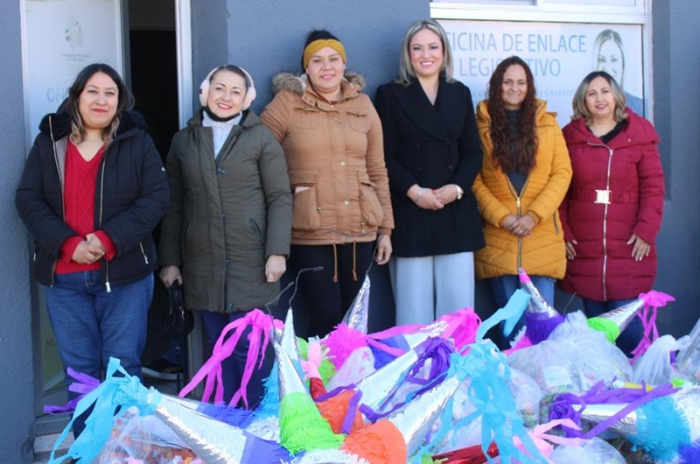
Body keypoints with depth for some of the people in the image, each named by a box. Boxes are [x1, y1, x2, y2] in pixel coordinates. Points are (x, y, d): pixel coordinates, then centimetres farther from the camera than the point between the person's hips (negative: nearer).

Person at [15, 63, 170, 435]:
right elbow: (28, 199, 0)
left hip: (124, 273, -2)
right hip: (64, 277, 2)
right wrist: (68, 243, -15)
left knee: (123, 367, 5)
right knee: (78, 370, 10)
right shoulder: (49, 141, 5)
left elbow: (156, 196, -6)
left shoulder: (137, 142, 1)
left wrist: (109, 239, -18)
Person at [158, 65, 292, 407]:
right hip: (202, 265, 3)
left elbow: (280, 198, -1)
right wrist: (170, 259, 9)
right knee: (218, 347, 7)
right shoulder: (184, 140, 11)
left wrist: (277, 251, -10)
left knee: (247, 346, -6)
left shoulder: (260, 138, 1)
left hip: (249, 262, -3)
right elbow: (174, 205, 12)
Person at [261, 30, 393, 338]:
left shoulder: (363, 105, 11)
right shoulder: (287, 102, 0)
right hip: (309, 233, -4)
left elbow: (377, 171, 13)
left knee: (345, 317, 10)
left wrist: (385, 228, 11)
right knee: (326, 318, -6)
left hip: (359, 229, 4)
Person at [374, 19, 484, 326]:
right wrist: (413, 191, -15)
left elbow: (473, 151, 10)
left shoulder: (460, 93, 15)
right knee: (415, 308, -1)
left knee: (458, 305, 2)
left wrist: (457, 188, -7)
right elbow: (386, 156, -2)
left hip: (455, 211, 3)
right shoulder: (390, 94, 4)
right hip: (411, 212, -3)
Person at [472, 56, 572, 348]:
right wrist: (503, 217, -11)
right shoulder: (481, 125, 4)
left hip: (542, 237, 1)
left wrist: (534, 215, -9)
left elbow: (562, 173, 3)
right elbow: (474, 180, -1)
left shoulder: (546, 122, 9)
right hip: (498, 239, -1)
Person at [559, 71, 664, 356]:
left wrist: (646, 231, -7)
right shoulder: (570, 136, 8)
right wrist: (563, 232, 0)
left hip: (628, 247, -1)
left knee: (628, 323, -6)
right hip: (583, 250, 1)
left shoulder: (639, 134, 5)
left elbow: (653, 187, 3)